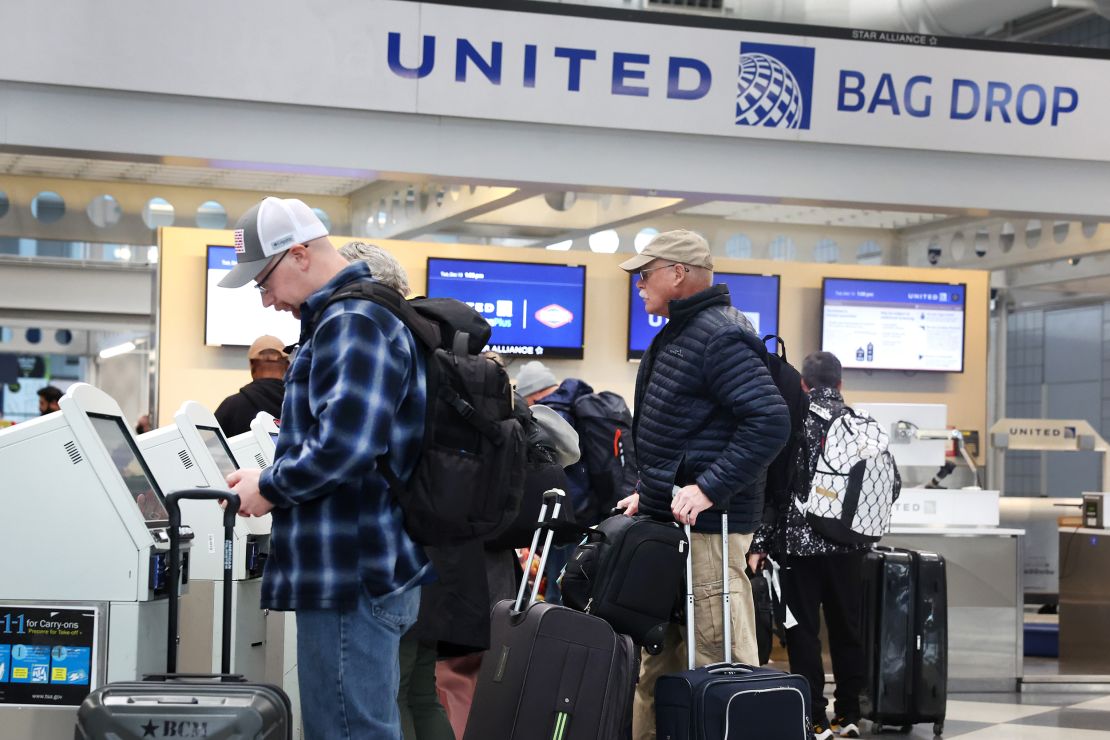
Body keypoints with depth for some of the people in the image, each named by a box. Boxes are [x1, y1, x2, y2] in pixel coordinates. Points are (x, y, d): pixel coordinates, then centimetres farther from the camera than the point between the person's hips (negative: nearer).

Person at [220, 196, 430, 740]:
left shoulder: (353, 324, -16)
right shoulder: (344, 318, 19)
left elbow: (345, 446, -26)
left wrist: (270, 487, -11)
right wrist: (273, 481, 13)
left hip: (352, 574, -11)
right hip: (365, 568, 11)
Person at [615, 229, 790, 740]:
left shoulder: (720, 337, -14)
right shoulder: (677, 335, 18)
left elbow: (770, 421, -24)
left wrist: (709, 488, -26)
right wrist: (650, 492, 17)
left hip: (706, 525, -11)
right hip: (667, 522, 11)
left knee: (721, 659, -9)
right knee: (659, 658, 15)